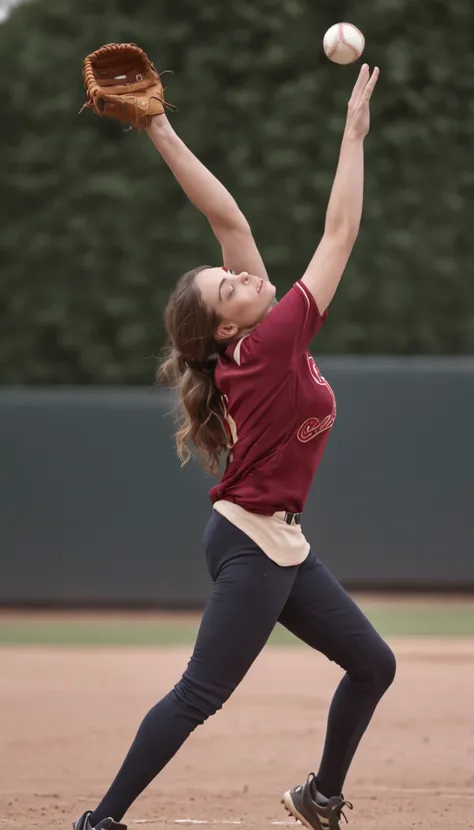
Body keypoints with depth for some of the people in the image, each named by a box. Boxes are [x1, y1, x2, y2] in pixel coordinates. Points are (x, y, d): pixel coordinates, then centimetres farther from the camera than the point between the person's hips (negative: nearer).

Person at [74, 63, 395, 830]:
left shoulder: (262, 342, 2)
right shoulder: (271, 341, -19)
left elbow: (228, 219, -3)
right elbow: (340, 235, -17)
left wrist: (164, 136, -6)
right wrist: (354, 133, -12)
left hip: (280, 546, 10)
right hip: (252, 544, -10)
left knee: (372, 664, 15)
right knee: (200, 695, -9)